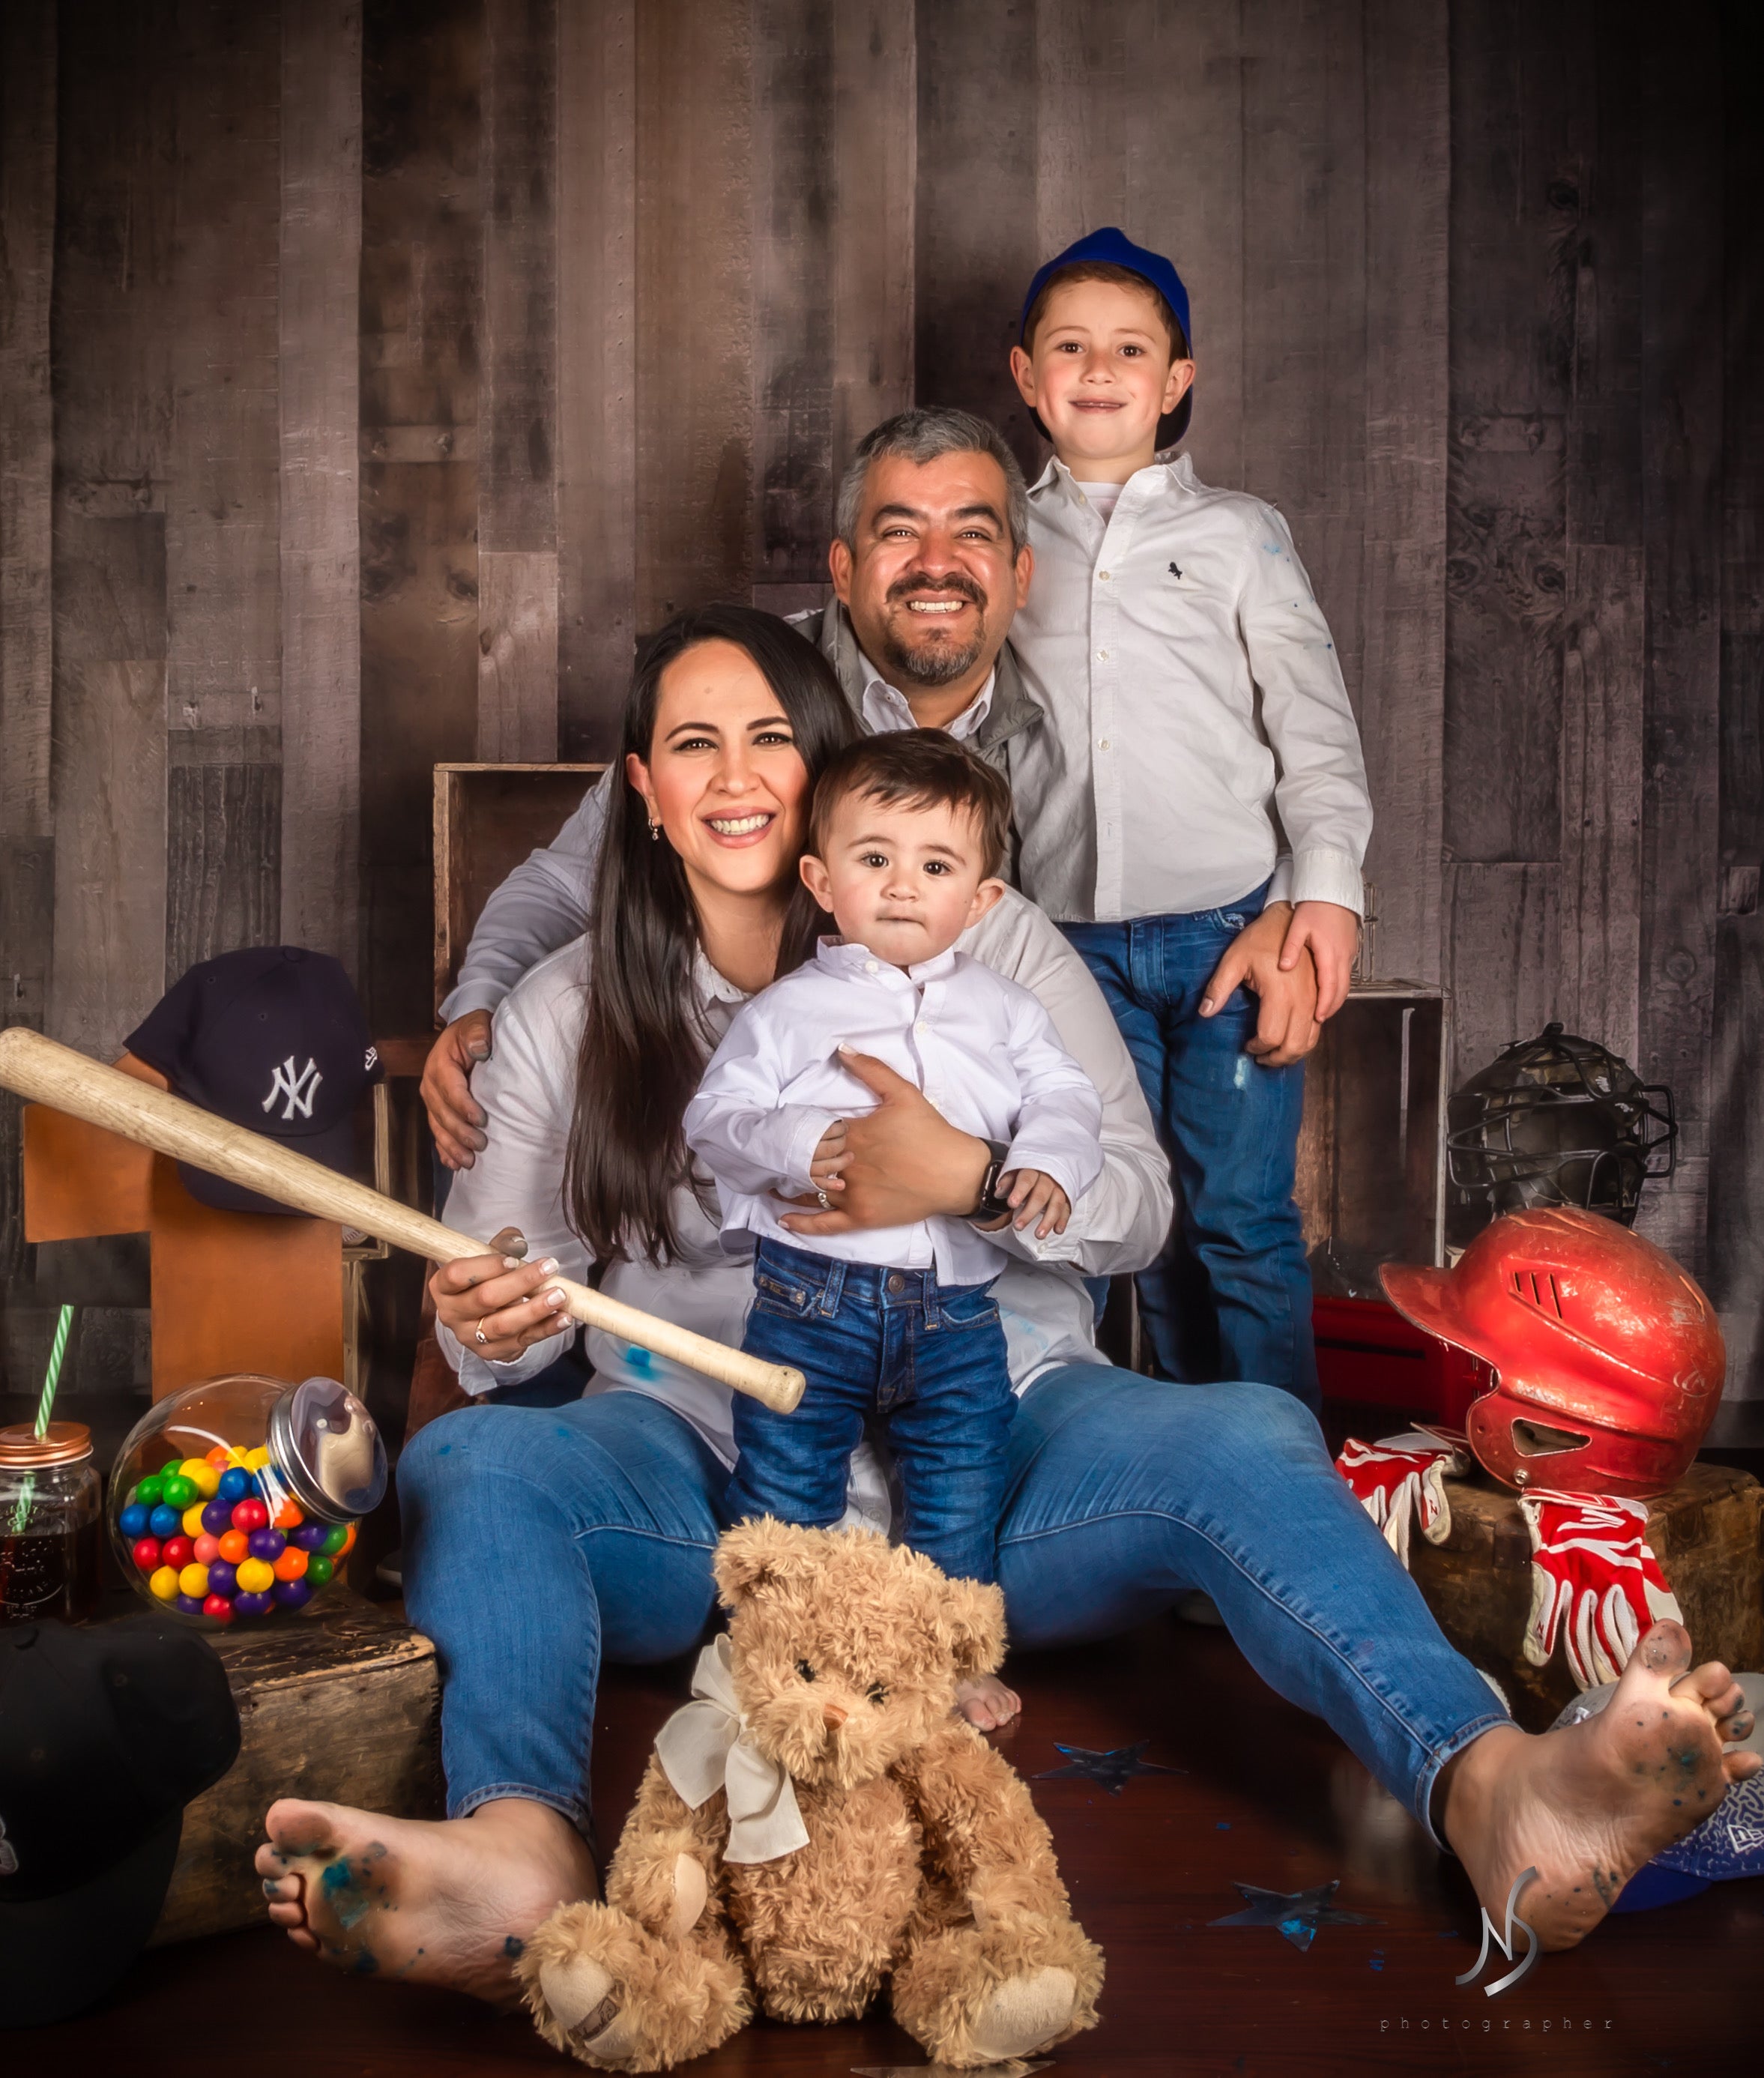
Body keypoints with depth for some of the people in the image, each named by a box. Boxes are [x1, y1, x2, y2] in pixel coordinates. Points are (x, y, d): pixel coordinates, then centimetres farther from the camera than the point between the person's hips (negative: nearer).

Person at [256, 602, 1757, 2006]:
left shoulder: (989, 947, 8)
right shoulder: (566, 1013, 12)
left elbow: (1139, 1206, 2)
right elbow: (506, 1288, 8)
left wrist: (969, 1178, -19)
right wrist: (486, 1321, -18)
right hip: (709, 1467, 1)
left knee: (1247, 1443, -30)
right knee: (468, 1463, -30)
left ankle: (1493, 1792, -53)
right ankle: (520, 1849, -58)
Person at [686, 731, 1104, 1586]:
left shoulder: (1003, 1010, 11)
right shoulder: (785, 1011, 4)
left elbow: (1065, 1096, 6)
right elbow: (714, 1116, -1)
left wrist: (1046, 1165, -16)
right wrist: (797, 1147, -20)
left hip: (957, 1308, 2)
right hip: (811, 1298, -2)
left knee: (960, 1514, 7)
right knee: (783, 1497, 4)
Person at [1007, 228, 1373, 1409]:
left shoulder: (1239, 534, 8)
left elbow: (1315, 721, 4)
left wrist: (1328, 883, -9)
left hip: (1230, 922, -2)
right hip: (1075, 942, 2)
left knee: (1244, 1221, -4)